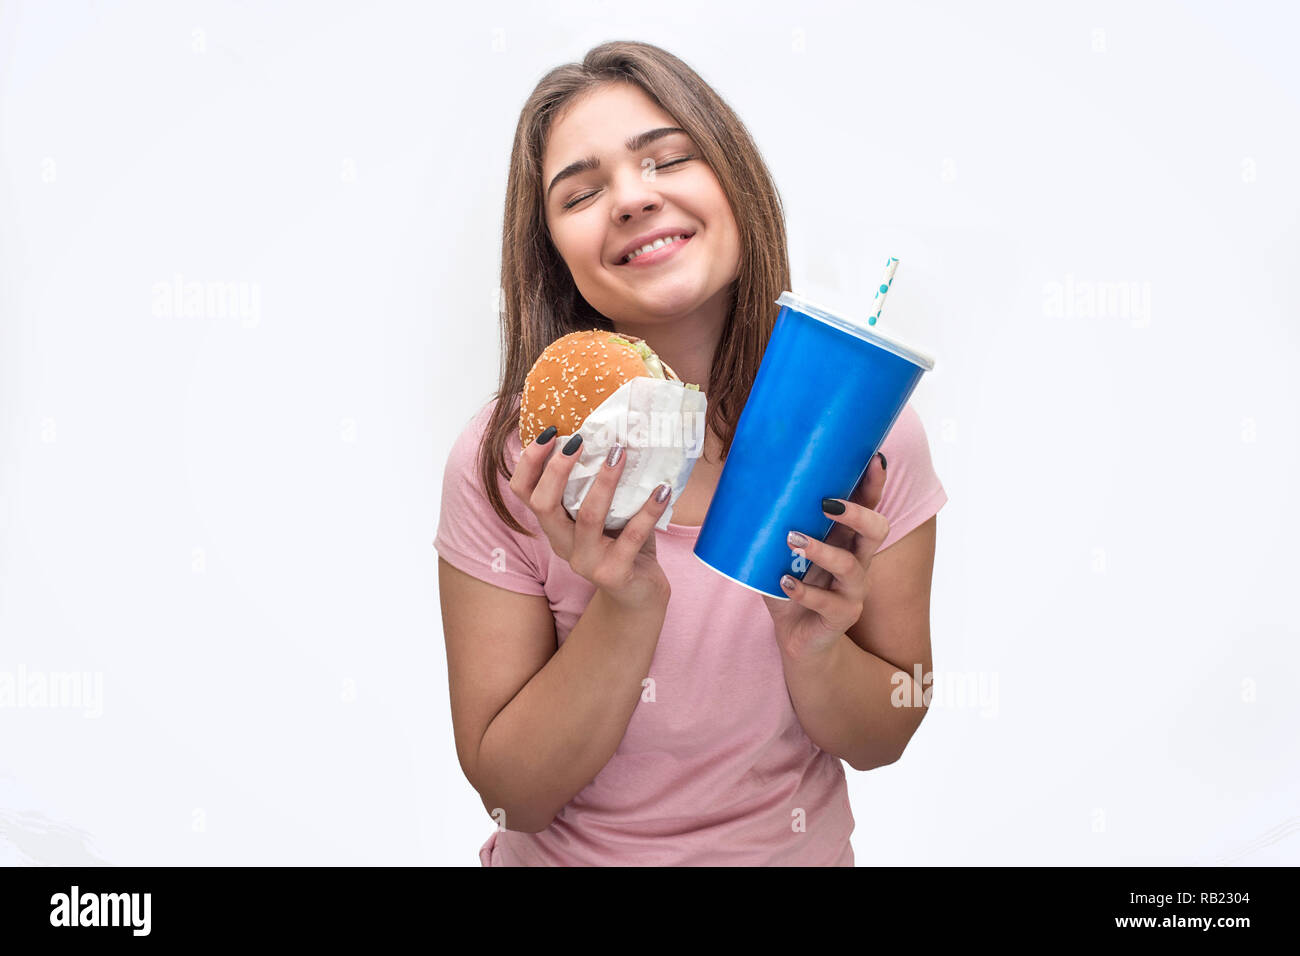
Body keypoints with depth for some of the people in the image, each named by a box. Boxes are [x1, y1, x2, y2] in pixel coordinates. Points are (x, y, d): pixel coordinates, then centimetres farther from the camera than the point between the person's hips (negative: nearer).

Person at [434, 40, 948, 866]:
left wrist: (812, 643, -25)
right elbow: (511, 794, -15)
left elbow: (882, 742, -7)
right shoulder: (504, 465, -19)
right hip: (568, 855, 0)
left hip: (802, 852, 1)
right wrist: (627, 608, -28)